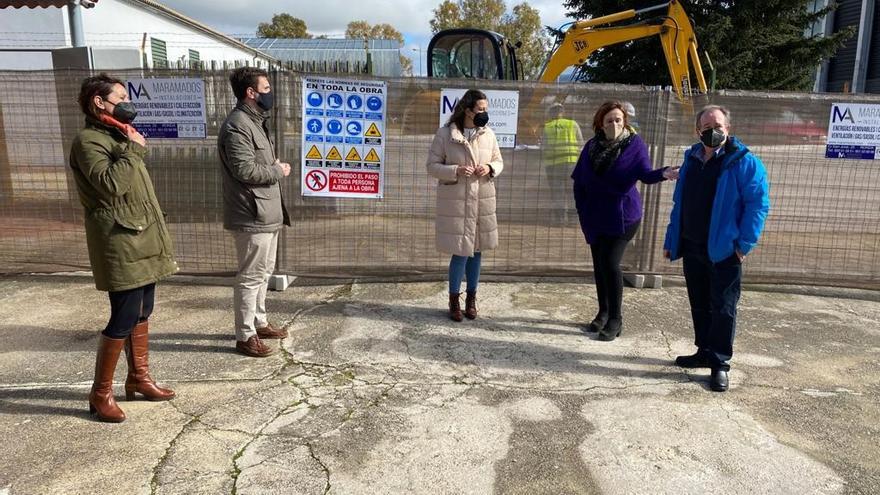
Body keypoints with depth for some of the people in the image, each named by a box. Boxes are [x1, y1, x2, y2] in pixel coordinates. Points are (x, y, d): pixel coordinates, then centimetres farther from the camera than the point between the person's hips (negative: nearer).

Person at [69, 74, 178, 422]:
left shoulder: (116, 138, 19)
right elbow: (110, 184, -26)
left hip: (141, 239, 10)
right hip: (120, 243, -10)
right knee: (125, 317, -7)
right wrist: (133, 150, -17)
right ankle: (100, 393, 6)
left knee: (142, 313, 14)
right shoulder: (88, 141, -11)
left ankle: (138, 378, 27)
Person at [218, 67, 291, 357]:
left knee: (264, 271, 19)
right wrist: (279, 171, -11)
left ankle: (259, 322, 33)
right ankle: (245, 336, 8)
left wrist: (276, 167, 6)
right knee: (251, 276, -2)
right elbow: (245, 170, -24)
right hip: (252, 216, -10)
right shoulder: (237, 126, -17)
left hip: (266, 212, 10)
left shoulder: (255, 121, 16)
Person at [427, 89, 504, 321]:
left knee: (476, 250, 12)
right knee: (461, 252, -3)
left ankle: (471, 298, 28)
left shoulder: (488, 134, 5)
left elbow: (498, 161, 16)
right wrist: (456, 171, -20)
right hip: (455, 202, -4)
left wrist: (490, 168, -7)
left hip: (482, 201, 4)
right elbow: (432, 166, -4)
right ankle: (454, 300, 17)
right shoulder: (445, 134, -6)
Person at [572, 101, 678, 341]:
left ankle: (615, 319, 1)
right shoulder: (592, 146, 4)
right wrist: (582, 209, 4)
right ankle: (603, 313, 26)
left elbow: (645, 174, -16)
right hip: (595, 217, 4)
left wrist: (664, 173, -35)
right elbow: (579, 181, 8)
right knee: (599, 264, 10)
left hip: (622, 215, -4)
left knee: (610, 263, -13)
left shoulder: (634, 143, -5)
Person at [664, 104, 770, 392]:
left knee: (723, 309, 1)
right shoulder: (691, 160, 10)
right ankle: (704, 352, 29)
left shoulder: (744, 162, -8)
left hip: (724, 250, -6)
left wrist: (744, 244, -16)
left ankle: (720, 363, 11)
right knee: (699, 305, 15)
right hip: (692, 248, 6)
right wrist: (671, 240, 12)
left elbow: (758, 204, -12)